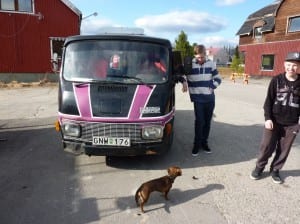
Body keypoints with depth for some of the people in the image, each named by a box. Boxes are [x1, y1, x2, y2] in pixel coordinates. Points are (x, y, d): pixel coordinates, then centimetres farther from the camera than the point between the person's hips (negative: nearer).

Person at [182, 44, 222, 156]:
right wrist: (184, 82, -9)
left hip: (210, 98, 3)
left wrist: (212, 87, -5)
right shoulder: (189, 64, -6)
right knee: (199, 121, -6)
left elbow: (218, 78, 9)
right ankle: (197, 144, 10)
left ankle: (204, 142, 24)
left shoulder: (211, 64, 2)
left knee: (207, 121, 9)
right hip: (197, 98, -3)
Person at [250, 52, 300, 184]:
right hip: (274, 121, -1)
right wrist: (267, 118, -9)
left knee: (284, 149, 9)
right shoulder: (276, 80, -4)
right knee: (266, 146, 4)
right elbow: (269, 100, -3)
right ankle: (259, 167, 24)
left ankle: (275, 170, 27)